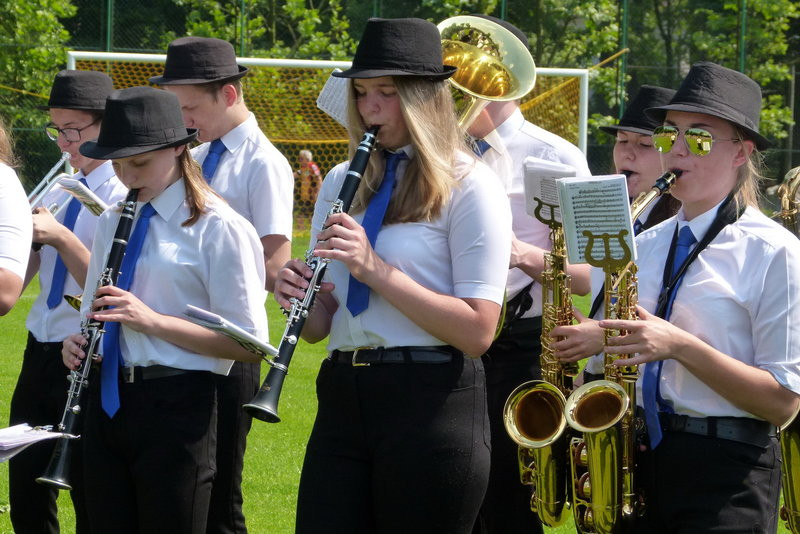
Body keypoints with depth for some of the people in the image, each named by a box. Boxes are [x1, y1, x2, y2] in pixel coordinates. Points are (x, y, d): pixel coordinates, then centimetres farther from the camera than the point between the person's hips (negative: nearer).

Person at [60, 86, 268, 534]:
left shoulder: (217, 229, -8)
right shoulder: (113, 222, 13)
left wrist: (152, 320, -20)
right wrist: (78, 341, 1)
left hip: (175, 405, -6)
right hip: (108, 399, 6)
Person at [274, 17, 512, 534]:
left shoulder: (468, 185, -5)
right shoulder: (343, 182, 13)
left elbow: (478, 330, -13)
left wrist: (375, 269, -19)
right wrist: (299, 296, -7)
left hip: (431, 406, -5)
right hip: (343, 398, 5)